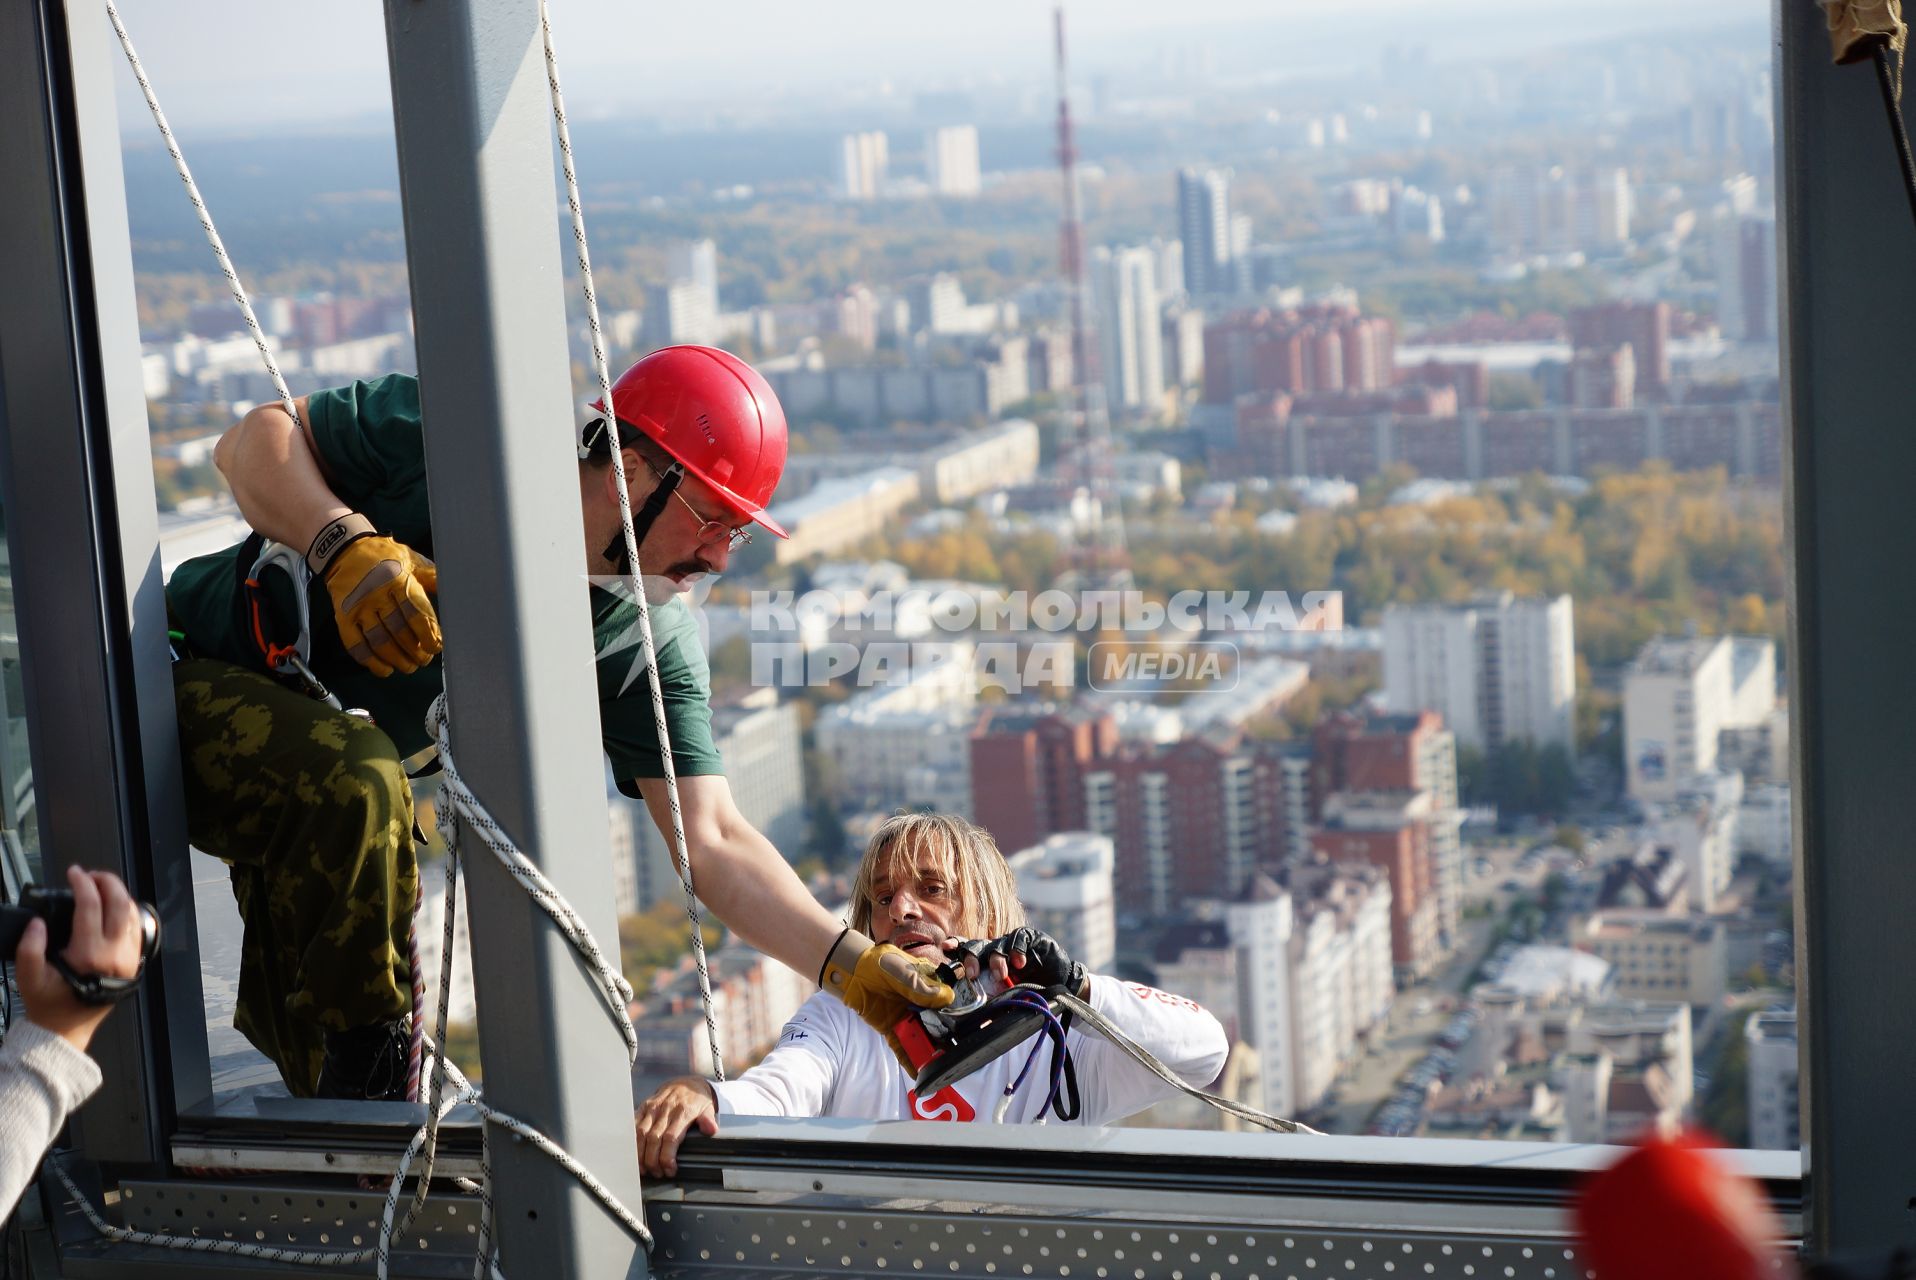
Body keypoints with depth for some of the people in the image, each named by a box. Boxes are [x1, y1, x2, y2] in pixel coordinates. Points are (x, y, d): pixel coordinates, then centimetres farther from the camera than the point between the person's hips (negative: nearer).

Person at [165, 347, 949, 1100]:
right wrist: (345, 545, -34)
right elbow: (253, 439, -16)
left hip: (306, 788, 5)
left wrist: (850, 963, -31)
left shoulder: (653, 642, -14)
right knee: (360, 785, -34)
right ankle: (367, 1074, -18)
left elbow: (712, 843, -18)